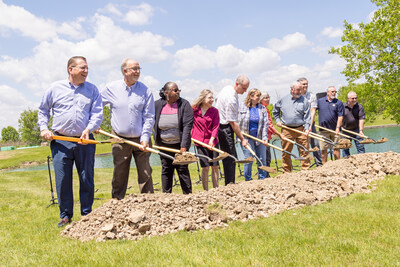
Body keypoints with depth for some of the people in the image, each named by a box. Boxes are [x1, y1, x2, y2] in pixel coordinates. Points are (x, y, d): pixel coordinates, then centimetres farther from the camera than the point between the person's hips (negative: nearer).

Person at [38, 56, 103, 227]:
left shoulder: (92, 89, 8)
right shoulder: (55, 88, 8)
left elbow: (97, 113, 2)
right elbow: (43, 110, 16)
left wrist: (89, 129, -15)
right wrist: (43, 128, 2)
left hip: (85, 142, 1)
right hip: (61, 142, 0)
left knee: (87, 179, 5)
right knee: (62, 180, 2)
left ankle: (86, 214, 19)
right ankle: (65, 216, 16)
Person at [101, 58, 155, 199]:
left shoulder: (145, 91, -1)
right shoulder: (111, 88, 0)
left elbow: (149, 117, -2)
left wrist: (145, 138, -10)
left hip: (140, 140, 0)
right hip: (120, 140, 0)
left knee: (145, 174, 4)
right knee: (119, 175, 9)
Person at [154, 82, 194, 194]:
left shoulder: (184, 104, -9)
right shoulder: (157, 105, -2)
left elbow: (187, 126, -15)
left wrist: (184, 146, -21)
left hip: (180, 144, -2)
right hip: (163, 145, 2)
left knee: (182, 170, 1)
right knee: (166, 170, 9)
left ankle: (188, 194, 9)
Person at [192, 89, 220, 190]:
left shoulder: (214, 111, 1)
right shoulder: (194, 110, -2)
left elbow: (216, 126, -4)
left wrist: (212, 139, -18)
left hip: (212, 141, 2)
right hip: (200, 141, -2)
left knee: (215, 166, 5)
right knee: (205, 167, -3)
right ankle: (205, 191, 7)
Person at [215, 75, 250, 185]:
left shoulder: (227, 88, 5)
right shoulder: (231, 99, -24)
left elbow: (217, 98, 25)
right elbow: (233, 122, -22)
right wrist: (242, 139, -18)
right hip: (225, 128, -10)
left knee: (229, 157, 12)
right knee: (230, 158, -8)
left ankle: (229, 184, 16)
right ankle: (230, 184, -5)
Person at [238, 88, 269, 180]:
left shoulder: (262, 108, 6)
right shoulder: (242, 106, 0)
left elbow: (265, 123, 3)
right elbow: (237, 121, 5)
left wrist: (264, 137, -6)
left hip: (259, 137, 3)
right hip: (247, 137, -3)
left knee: (262, 160, 5)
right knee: (249, 160, -3)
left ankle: (262, 180, 18)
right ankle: (248, 180, 11)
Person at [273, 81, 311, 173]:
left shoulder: (304, 101, 5)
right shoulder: (283, 100, 7)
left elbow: (307, 116, 1)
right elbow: (275, 111, 22)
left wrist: (307, 128, -10)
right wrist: (277, 120, 10)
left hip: (301, 129, 0)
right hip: (286, 130, 1)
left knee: (304, 151, -2)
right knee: (286, 152, 5)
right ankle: (286, 172, 15)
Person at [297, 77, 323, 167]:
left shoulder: (312, 96, 5)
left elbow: (312, 111, -3)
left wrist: (310, 125, -12)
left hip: (309, 123, 1)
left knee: (315, 144, -1)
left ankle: (319, 163, 6)